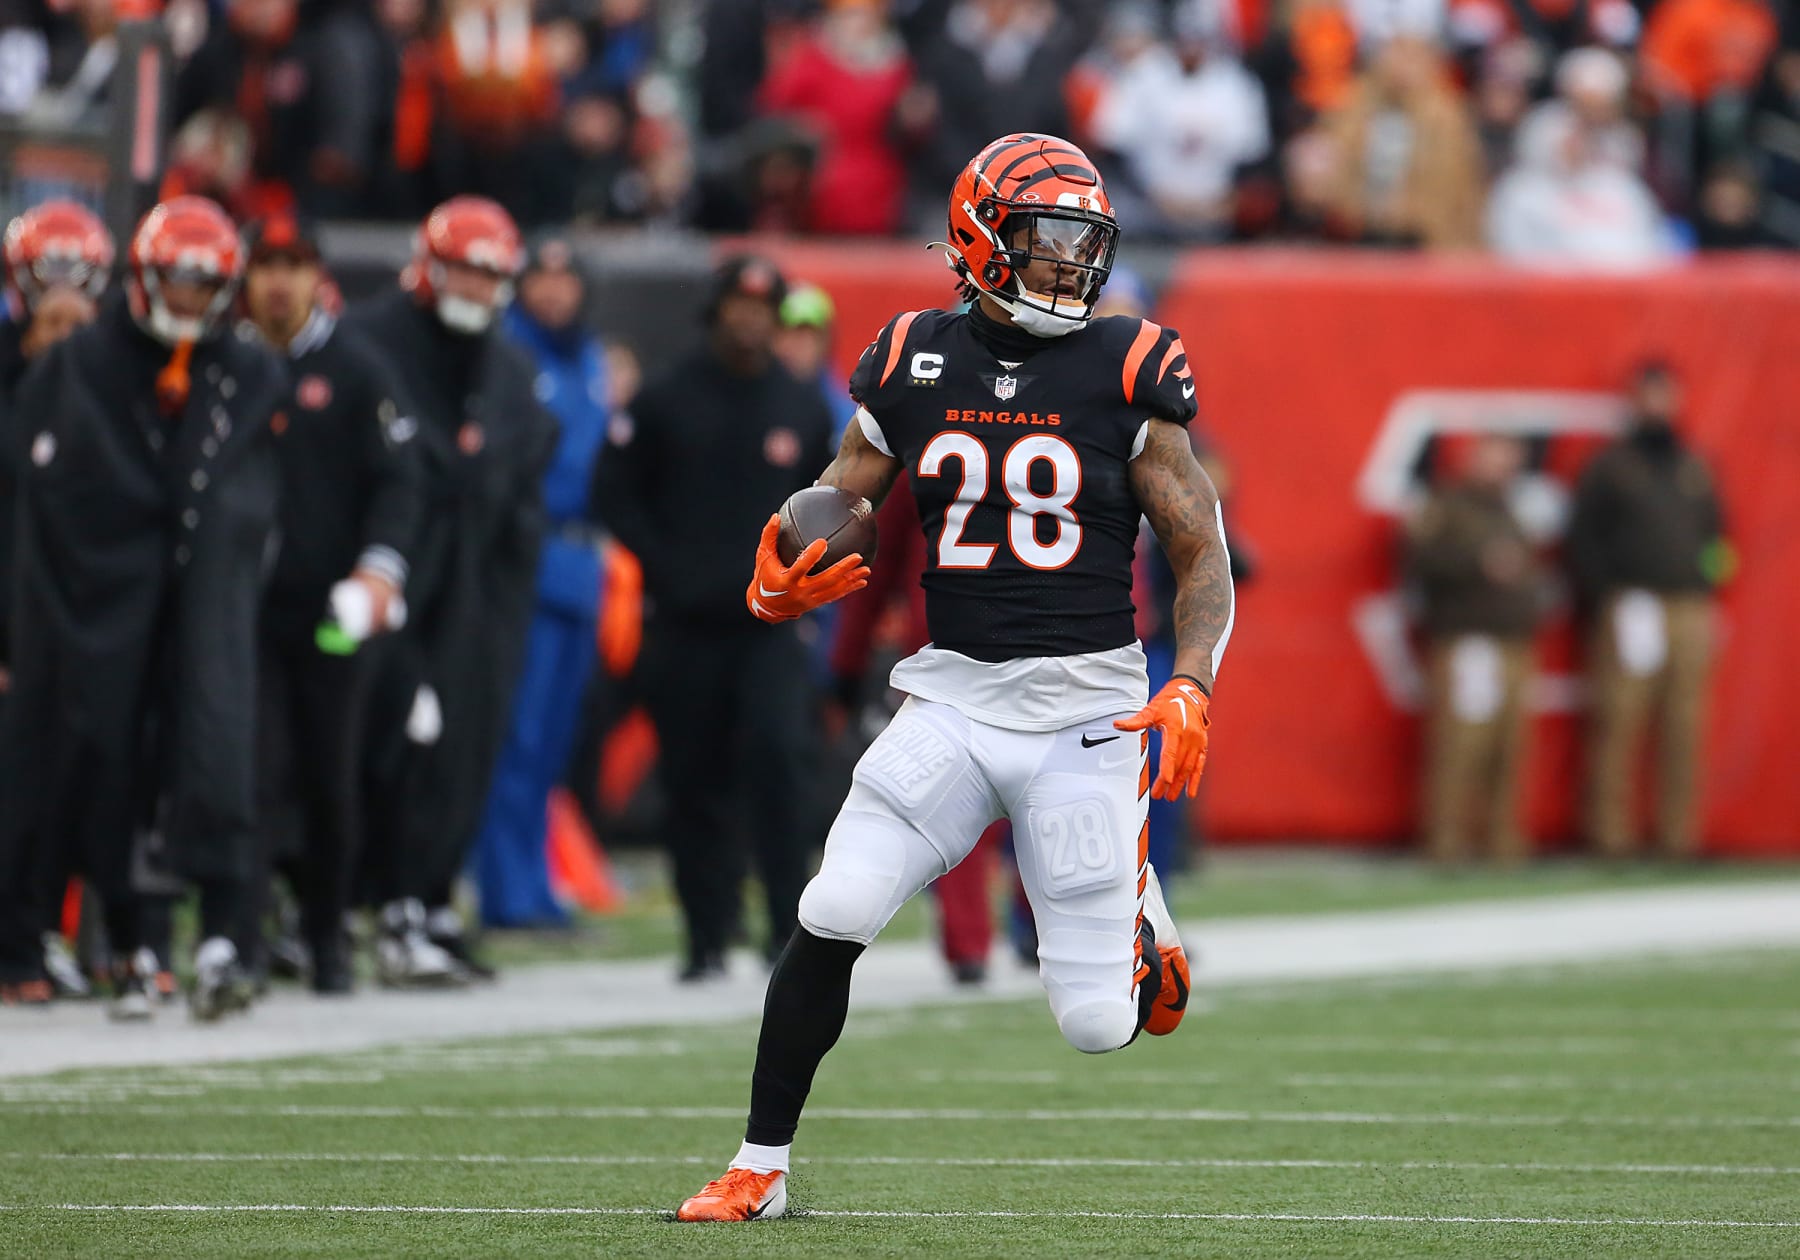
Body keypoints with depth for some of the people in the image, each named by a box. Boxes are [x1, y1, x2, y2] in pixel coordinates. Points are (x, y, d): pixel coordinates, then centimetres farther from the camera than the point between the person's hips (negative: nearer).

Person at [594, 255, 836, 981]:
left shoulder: (805, 409, 10)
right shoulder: (665, 403, 4)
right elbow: (618, 496, 5)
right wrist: (669, 568, -6)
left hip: (771, 623, 0)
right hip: (685, 623, 0)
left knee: (779, 753, -19)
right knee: (694, 783, 2)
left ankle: (788, 921, -14)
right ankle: (707, 939, 10)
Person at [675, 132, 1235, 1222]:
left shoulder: (1125, 375, -4)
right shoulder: (913, 366, 3)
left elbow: (1205, 560, 0)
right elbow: (835, 518, 10)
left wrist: (1191, 689, -16)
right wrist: (780, 587, -13)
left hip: (1086, 708, -2)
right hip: (953, 692, 2)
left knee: (1098, 1023, -5)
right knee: (832, 920, -16)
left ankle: (1146, 937, 34)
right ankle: (760, 1169, 0)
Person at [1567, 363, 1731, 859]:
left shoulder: (1695, 469, 18)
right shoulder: (1610, 466, 6)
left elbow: (1715, 533, 23)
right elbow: (1583, 537, 2)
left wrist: (1705, 590, 6)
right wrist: (1605, 596, -7)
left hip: (1688, 609, 4)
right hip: (1628, 609, -4)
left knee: (1683, 725, 0)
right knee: (1618, 720, -9)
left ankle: (1678, 831, 2)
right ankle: (1610, 831, -8)